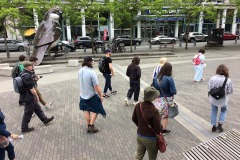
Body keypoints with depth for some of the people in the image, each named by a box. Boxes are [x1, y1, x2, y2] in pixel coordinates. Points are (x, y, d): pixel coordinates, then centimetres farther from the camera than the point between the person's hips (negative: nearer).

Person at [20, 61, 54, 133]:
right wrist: (36, 96, -15)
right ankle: (24, 128, 19)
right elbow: (31, 88, -26)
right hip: (29, 97, -10)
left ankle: (45, 120, 34)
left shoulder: (23, 73, 6)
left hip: (27, 96, 10)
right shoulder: (27, 76, -27)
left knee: (37, 108, 20)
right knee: (28, 112, 4)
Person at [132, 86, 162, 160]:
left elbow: (134, 119, 4)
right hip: (150, 139, -5)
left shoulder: (138, 105, -11)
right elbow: (158, 128, -21)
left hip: (139, 136, 6)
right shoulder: (154, 111, -31)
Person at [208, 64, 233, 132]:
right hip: (223, 100, -1)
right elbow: (230, 91, -10)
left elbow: (209, 88, -6)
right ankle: (220, 124, 23)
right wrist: (224, 91, 7)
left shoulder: (212, 78, -14)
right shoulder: (228, 80, -19)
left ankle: (214, 127, 29)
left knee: (214, 112, 20)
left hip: (213, 99, 1)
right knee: (223, 111, 27)